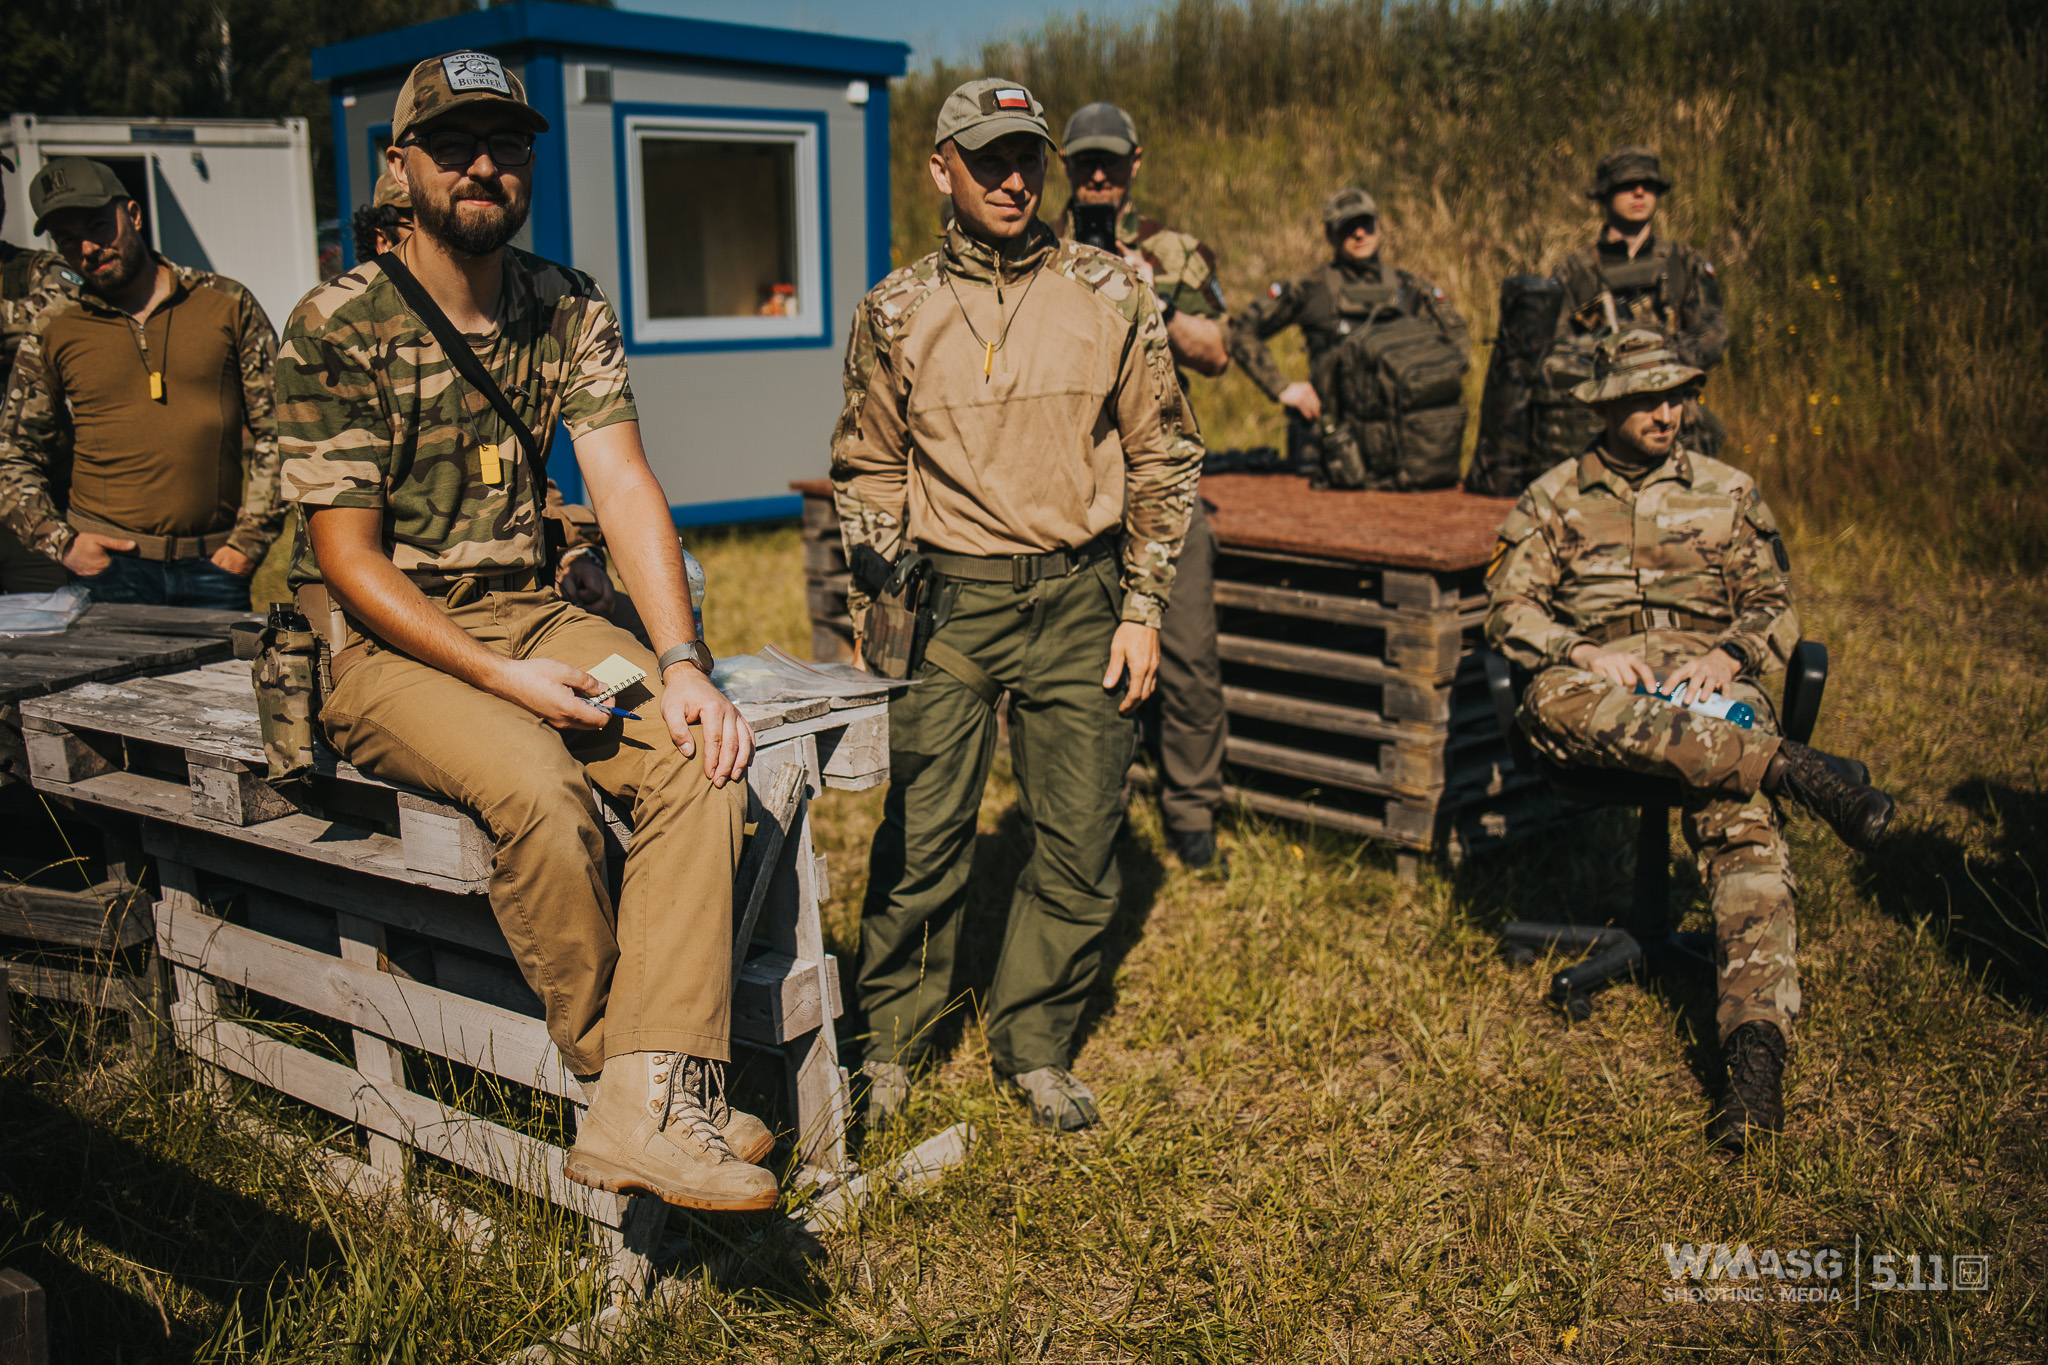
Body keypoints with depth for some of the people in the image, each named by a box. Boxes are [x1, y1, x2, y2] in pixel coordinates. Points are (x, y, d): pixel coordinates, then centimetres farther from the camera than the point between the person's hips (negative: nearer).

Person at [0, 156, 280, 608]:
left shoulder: (228, 304, 7)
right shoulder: (53, 336, 10)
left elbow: (279, 432, 5)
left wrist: (248, 542, -2)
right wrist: (61, 541, -1)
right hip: (108, 567, 0)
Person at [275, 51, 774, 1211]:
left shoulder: (571, 310, 6)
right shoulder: (338, 326, -8)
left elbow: (625, 484, -3)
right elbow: (347, 557, -10)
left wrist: (681, 661, -17)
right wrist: (506, 679, -20)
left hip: (531, 612, 5)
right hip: (382, 641, -4)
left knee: (704, 756, -22)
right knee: (540, 786, -33)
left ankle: (648, 1112, -26)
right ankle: (617, 1067, -12)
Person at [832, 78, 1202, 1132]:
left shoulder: (1110, 299, 3)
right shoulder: (896, 313, 4)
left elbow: (1161, 462, 7)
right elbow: (869, 476, 12)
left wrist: (1142, 612, 2)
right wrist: (873, 620, 5)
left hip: (1081, 601, 1)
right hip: (949, 601, -1)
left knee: (1079, 846, 5)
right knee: (921, 839, 1)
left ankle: (1034, 1045, 23)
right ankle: (889, 1042, 21)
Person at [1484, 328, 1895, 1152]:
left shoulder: (1729, 493, 20)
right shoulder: (1555, 498, 17)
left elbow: (1774, 607, 14)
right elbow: (1509, 606, 6)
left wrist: (1726, 656, -9)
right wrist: (1585, 652, -14)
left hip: (1709, 676, 0)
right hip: (1601, 676, 0)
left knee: (1741, 822, -31)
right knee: (1554, 705, -40)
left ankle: (1757, 1042, -43)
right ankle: (1791, 769, -40)